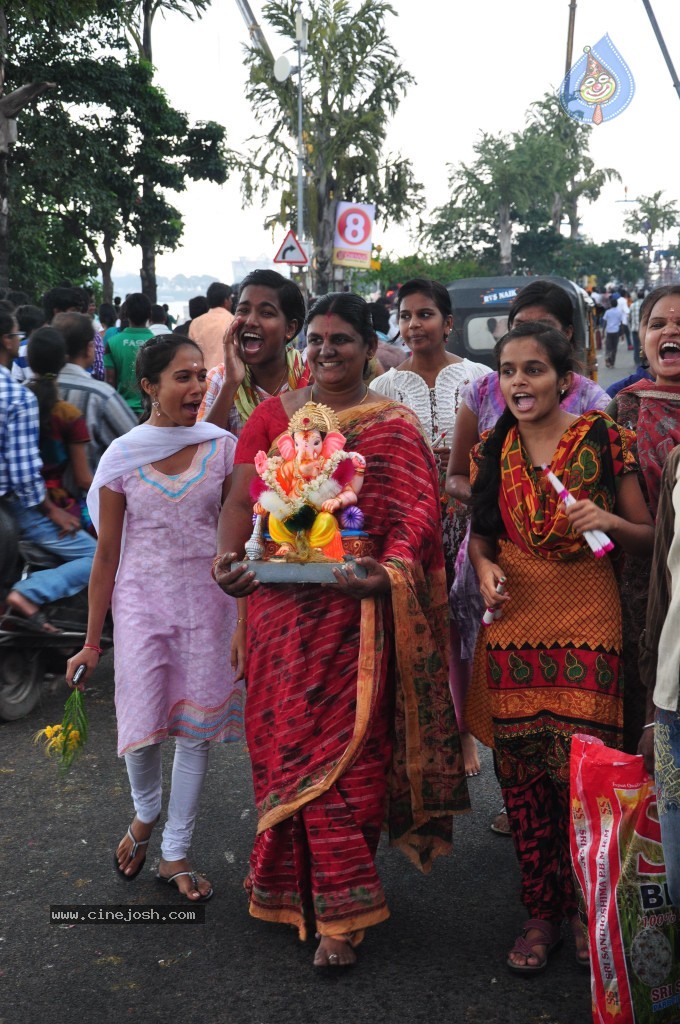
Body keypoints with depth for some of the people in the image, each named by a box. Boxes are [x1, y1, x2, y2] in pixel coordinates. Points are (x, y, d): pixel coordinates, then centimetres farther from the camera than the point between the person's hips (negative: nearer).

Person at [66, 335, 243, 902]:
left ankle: (176, 854, 23)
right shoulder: (123, 455, -2)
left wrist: (245, 621, -4)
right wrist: (91, 642, 3)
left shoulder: (222, 447, -2)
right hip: (142, 602, 0)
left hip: (208, 602, 1)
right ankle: (146, 814, 32)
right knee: (142, 730, -2)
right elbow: (107, 554, 2)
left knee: (197, 729, 5)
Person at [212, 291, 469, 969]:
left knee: (344, 747, -1)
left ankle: (339, 912, 11)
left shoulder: (395, 428, 2)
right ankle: (296, 883, 27)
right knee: (286, 740, 9)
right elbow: (241, 498, 1)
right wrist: (228, 559, -17)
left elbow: (414, 518, -6)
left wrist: (386, 573, -23)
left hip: (355, 608, -3)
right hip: (281, 602, 3)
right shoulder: (273, 415, 10)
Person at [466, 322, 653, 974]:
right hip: (512, 624, 3)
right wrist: (484, 566, 0)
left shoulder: (602, 440, -1)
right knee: (521, 774, 6)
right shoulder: (493, 450, 8)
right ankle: (541, 913, 23)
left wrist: (609, 521, -16)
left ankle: (587, 911, 16)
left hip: (585, 624, -3)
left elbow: (649, 537, 4)